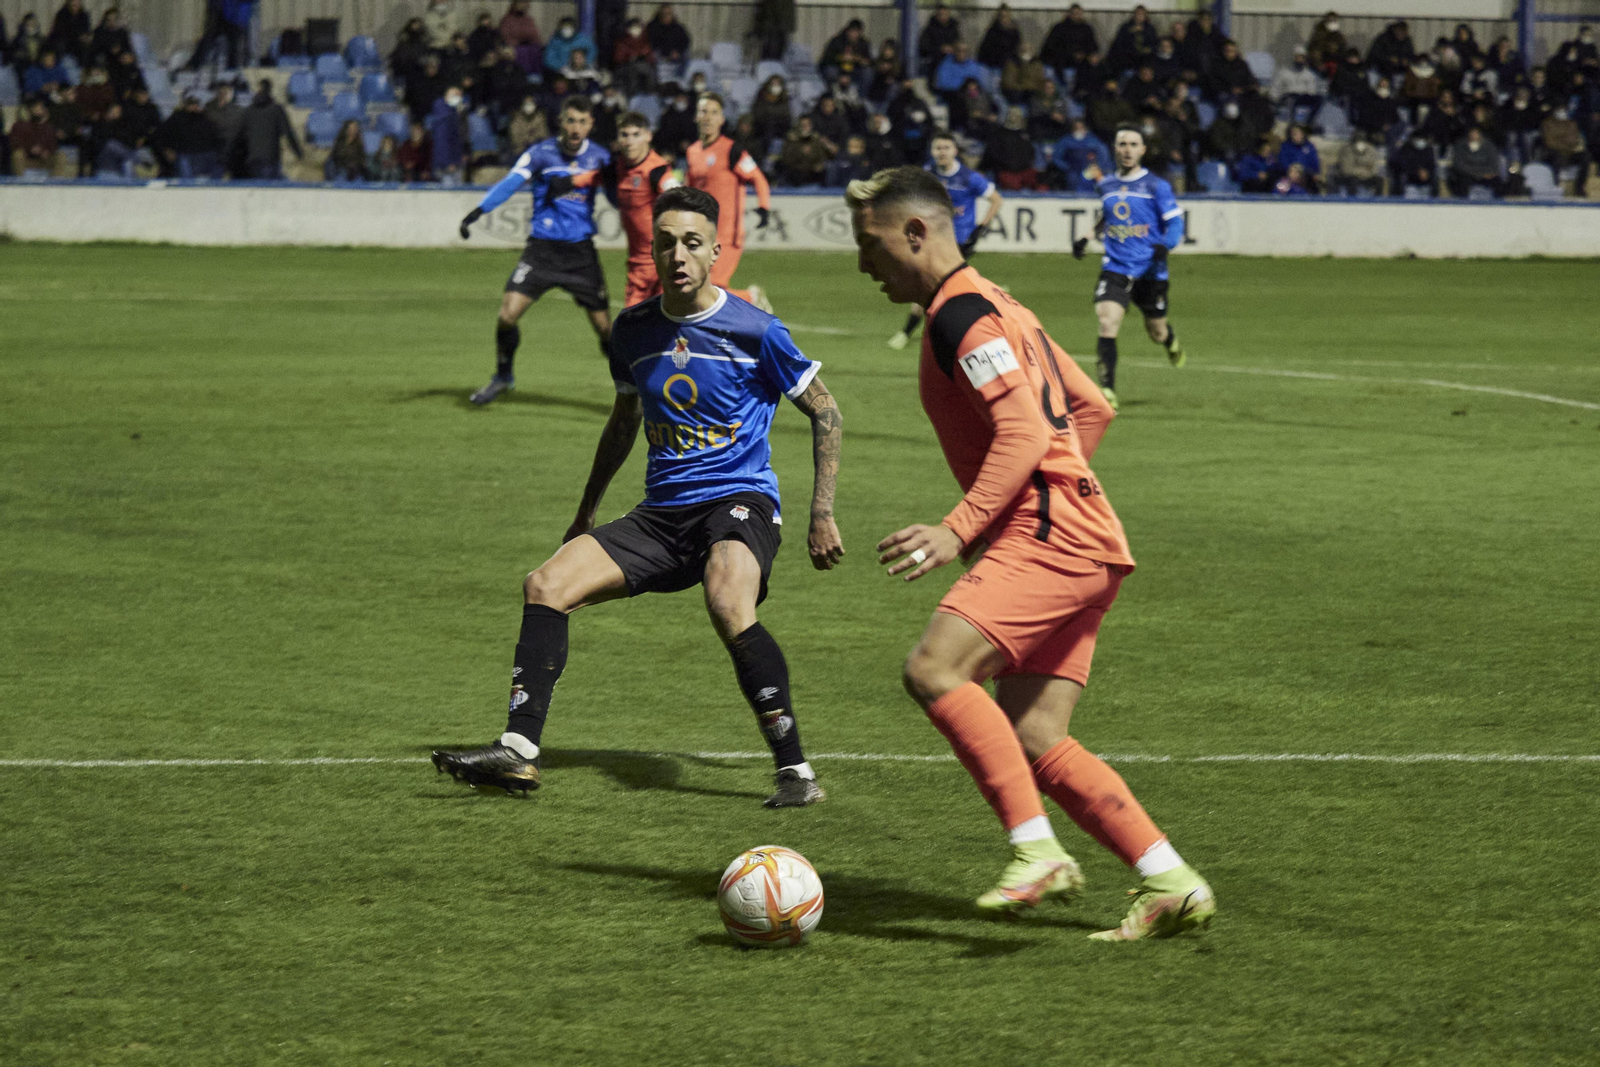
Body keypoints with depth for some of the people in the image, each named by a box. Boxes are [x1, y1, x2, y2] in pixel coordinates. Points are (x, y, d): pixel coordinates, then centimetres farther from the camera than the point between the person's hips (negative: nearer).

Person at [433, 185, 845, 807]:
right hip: (661, 514, 6)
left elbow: (825, 414, 2)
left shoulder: (754, 331, -8)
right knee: (546, 585, -12)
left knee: (727, 604, -36)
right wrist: (586, 513, 31)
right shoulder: (635, 329, 7)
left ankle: (795, 770, -26)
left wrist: (823, 516, -3)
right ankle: (518, 752, -13)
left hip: (738, 500, -6)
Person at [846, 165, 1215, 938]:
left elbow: (1024, 434, -19)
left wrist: (958, 530, -25)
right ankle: (1170, 885, 1)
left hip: (1050, 539, -10)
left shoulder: (962, 314, -9)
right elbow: (1091, 409, 28)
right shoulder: (993, 307, 23)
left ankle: (1037, 851, -25)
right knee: (1032, 743, 3)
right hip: (1077, 547, 10)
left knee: (933, 670, -22)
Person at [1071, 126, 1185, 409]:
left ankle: (1171, 342, 51)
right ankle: (1107, 391, -18)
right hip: (1115, 268, 2)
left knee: (1157, 332, 11)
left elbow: (1175, 222, -4)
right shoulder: (1106, 184, 9)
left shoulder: (1156, 186, -3)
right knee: (1107, 324, -20)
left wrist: (1165, 245, -23)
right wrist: (1087, 238, 13)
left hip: (1150, 271, -2)